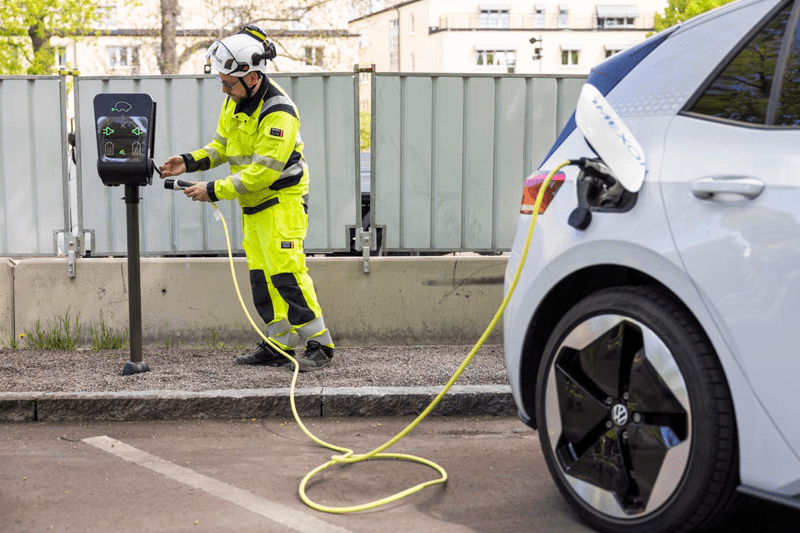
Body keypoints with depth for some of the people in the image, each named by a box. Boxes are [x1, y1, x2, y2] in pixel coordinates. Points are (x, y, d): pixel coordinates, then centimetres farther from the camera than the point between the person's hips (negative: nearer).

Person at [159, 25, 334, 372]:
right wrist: (190, 162, -1)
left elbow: (262, 172, -26)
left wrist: (214, 191, -22)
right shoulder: (234, 99, 5)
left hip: (283, 200, -9)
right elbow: (222, 144, 16)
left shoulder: (279, 113, -23)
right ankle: (280, 345, 16)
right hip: (252, 206, 9)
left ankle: (320, 345, -5)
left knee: (287, 273, -14)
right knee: (262, 277, 9)